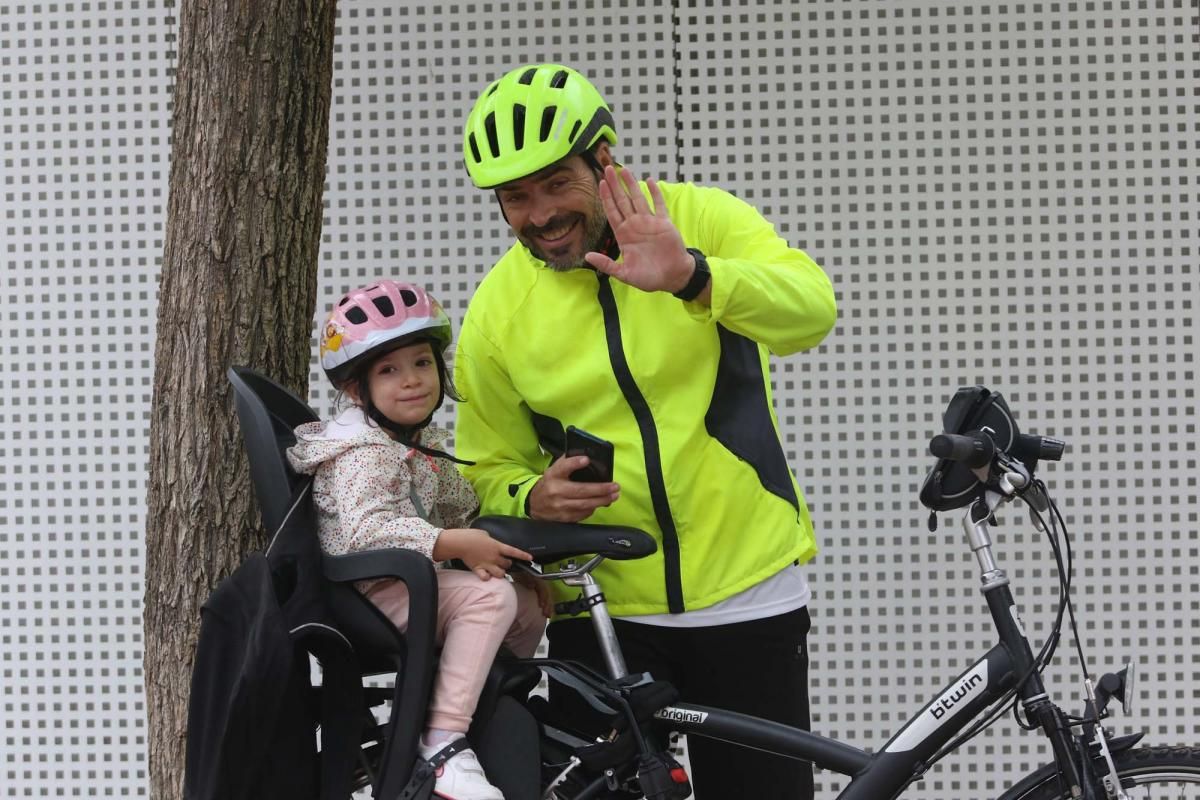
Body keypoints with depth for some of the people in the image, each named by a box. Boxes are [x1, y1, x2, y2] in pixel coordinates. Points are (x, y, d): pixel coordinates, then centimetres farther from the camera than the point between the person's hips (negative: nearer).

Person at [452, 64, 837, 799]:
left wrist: (692, 276, -39)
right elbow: (491, 470, 7)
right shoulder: (498, 309, 0)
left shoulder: (700, 219, -5)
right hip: (603, 608, 1)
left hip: (750, 593, -1)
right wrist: (532, 499, -16)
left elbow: (811, 309, -22)